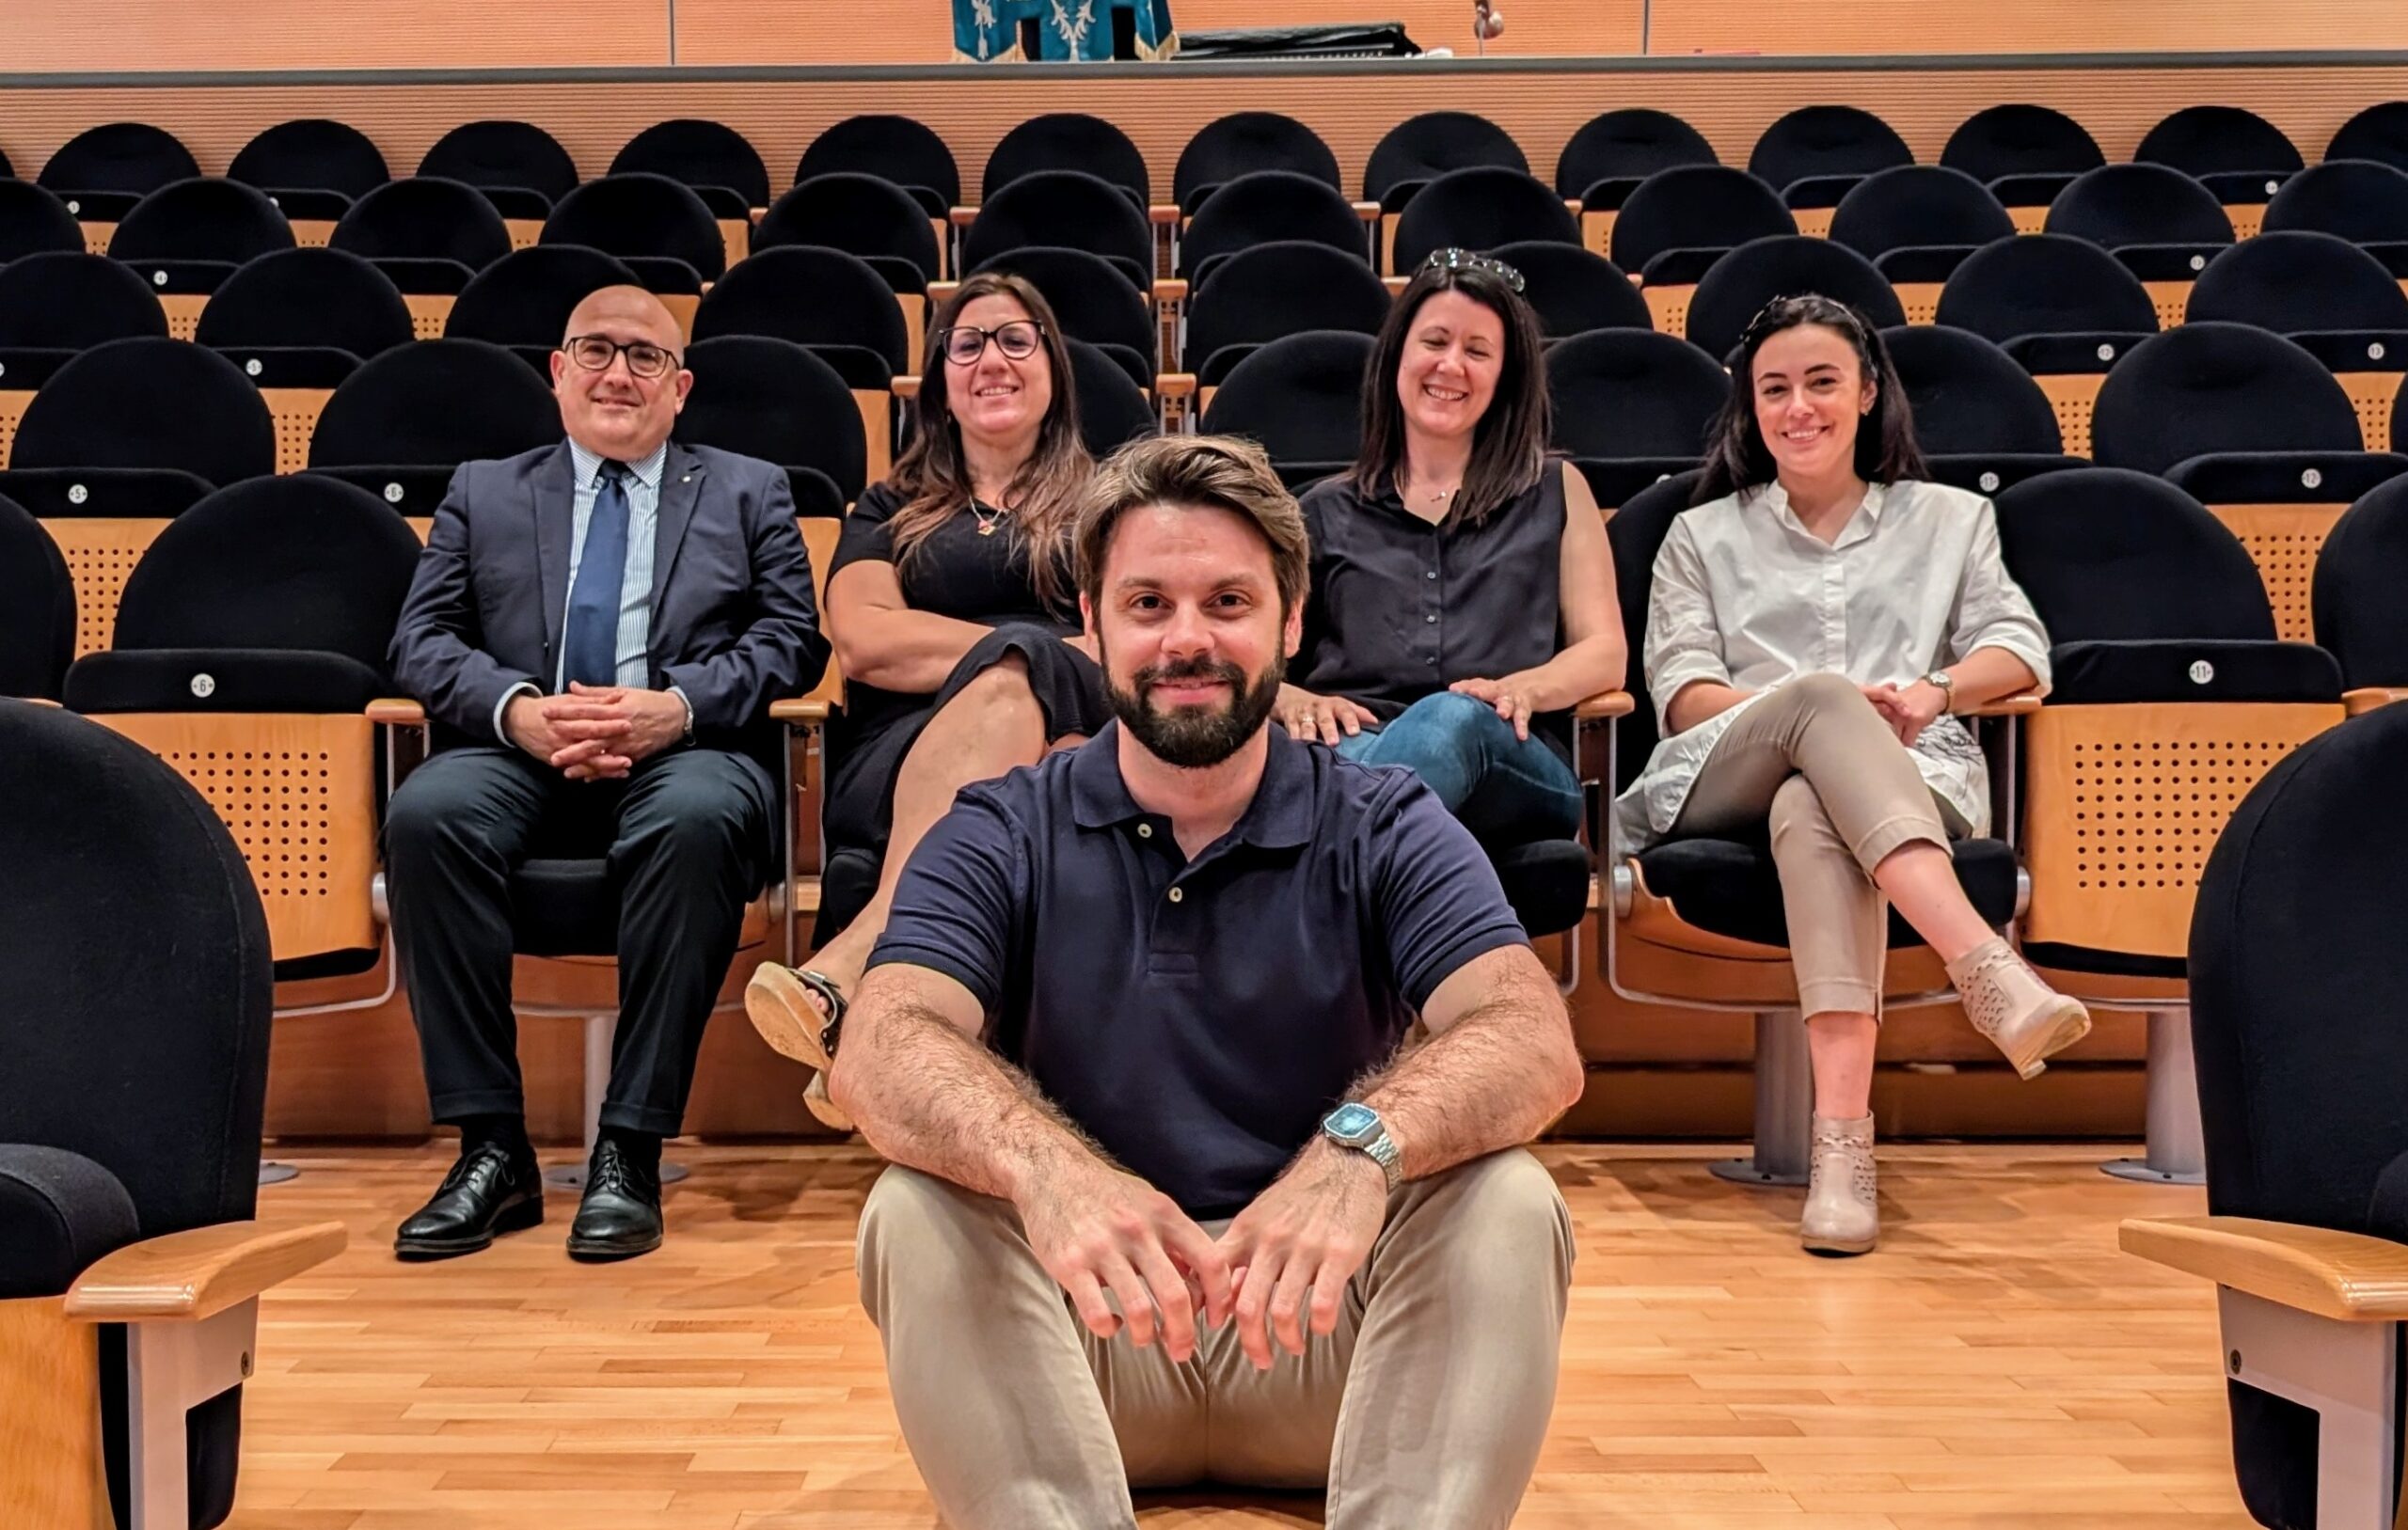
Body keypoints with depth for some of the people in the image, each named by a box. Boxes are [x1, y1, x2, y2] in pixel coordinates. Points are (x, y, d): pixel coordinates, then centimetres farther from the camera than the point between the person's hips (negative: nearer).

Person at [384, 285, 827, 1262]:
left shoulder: (749, 493, 21)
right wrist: (517, 710, -11)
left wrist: (678, 706, -12)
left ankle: (631, 1152, -30)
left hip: (685, 752, -1)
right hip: (521, 754, 2)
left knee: (695, 821, -38)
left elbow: (793, 641, 7)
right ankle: (492, 1150, -24)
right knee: (426, 813, -32)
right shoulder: (483, 493, 23)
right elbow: (423, 640, 11)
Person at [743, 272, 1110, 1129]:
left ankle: (850, 965, -52)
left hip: (1076, 745, 0)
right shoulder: (891, 509, 26)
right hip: (900, 762, 0)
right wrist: (1039, 657, -4)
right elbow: (863, 641, 5)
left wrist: (1026, 663, -12)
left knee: (1013, 669, -37)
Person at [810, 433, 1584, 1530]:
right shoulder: (999, 839, 1)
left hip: (1319, 1323, 0)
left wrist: (1362, 1144, -42)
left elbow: (1534, 1042, -18)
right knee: (916, 1213, -27)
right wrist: (1043, 1165, -42)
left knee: (1509, 1205, -26)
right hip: (1083, 1326, 0)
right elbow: (882, 1051, -18)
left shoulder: (1384, 831, 0)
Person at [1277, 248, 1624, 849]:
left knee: (1455, 720, -39)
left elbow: (1605, 655, 14)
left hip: (1512, 766, -1)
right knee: (1348, 761, -39)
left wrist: (1524, 688, -10)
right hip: (1355, 744, 1)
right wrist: (1297, 702, -9)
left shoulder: (1557, 492, 24)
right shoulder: (1325, 511, 25)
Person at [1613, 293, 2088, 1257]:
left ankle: (1842, 1140, -56)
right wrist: (1805, 706, -12)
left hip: (1907, 776, 0)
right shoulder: (1703, 537, 26)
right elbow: (1682, 691, 9)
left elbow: (2019, 650, 11)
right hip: (1725, 782, 0)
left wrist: (1935, 690, -12)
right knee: (1821, 694, -38)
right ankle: (1986, 971, -56)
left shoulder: (1948, 520, 28)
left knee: (1811, 812, -40)